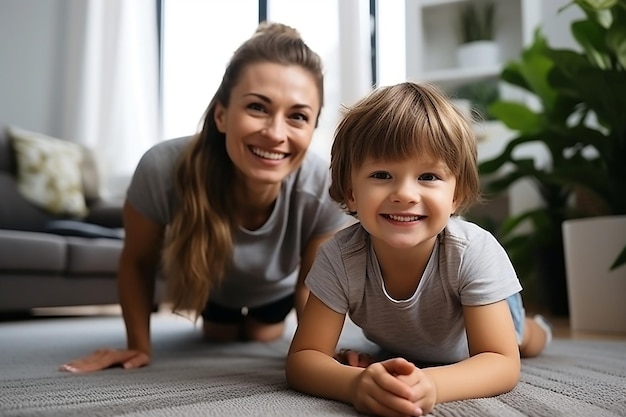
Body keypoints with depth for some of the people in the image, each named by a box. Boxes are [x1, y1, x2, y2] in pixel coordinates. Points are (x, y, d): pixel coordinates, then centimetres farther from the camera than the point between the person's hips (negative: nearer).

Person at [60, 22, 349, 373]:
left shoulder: (325, 190, -43)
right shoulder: (163, 169, -43)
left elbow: (312, 282, -23)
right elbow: (137, 263, -21)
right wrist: (139, 345, -16)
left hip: (275, 289, 0)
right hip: (209, 284, 1)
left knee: (263, 341, 30)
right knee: (220, 342, 32)